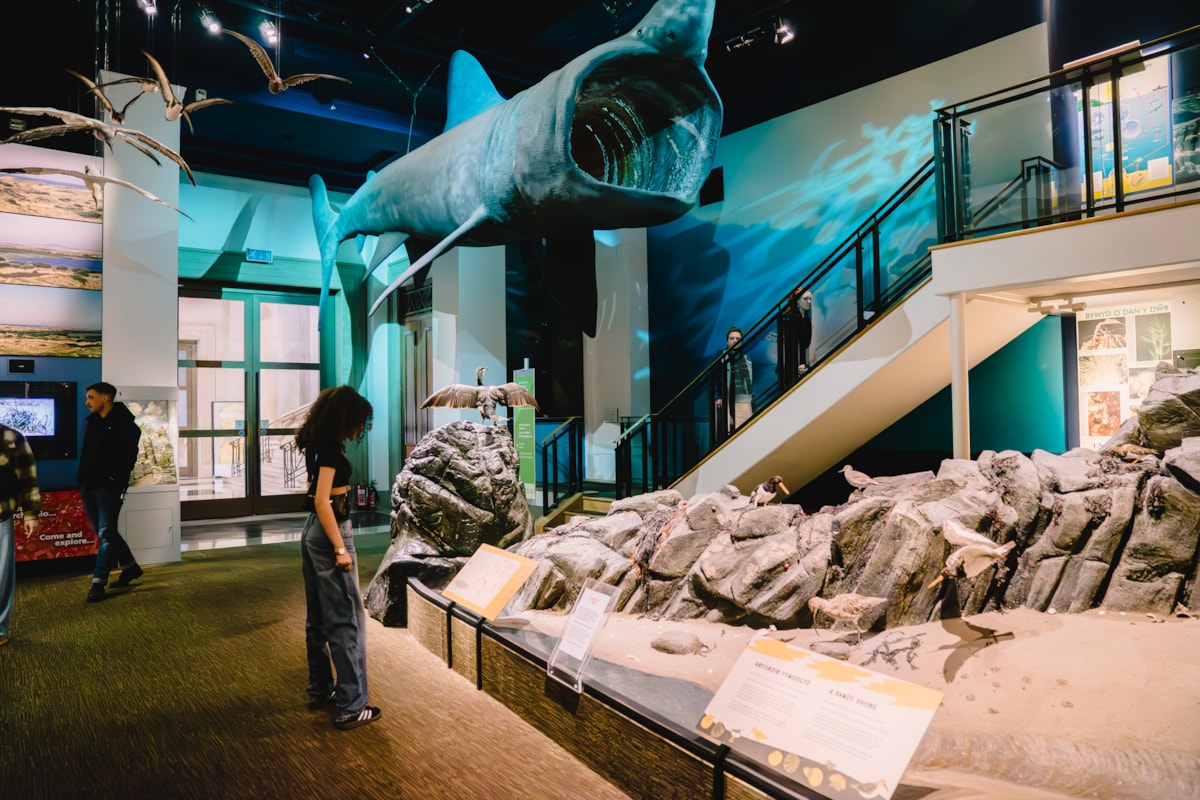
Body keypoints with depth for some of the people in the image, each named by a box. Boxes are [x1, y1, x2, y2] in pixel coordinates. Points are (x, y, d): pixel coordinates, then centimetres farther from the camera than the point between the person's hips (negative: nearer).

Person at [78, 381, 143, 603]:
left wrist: (115, 478, -19)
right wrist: (82, 477, 9)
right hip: (89, 485, 8)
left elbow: (128, 454, -14)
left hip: (109, 486, -8)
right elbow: (85, 451, 20)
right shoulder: (93, 421, 14)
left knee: (106, 533, -6)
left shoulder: (124, 423, -8)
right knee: (105, 532, 15)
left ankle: (98, 583, -3)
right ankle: (130, 567, 28)